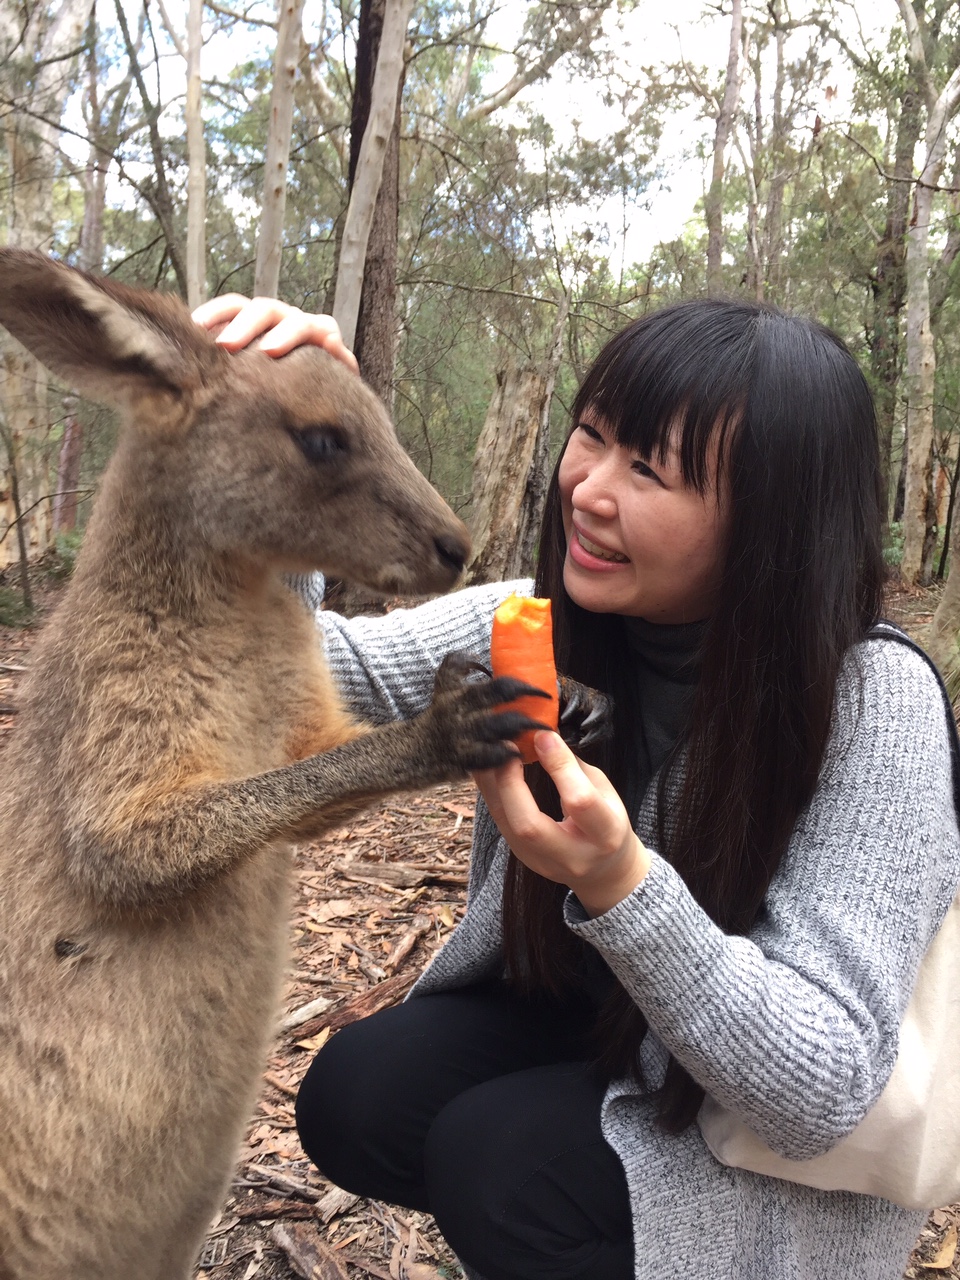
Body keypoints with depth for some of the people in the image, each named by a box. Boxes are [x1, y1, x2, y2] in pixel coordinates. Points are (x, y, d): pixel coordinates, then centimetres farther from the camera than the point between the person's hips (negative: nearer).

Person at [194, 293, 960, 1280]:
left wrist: (620, 884, -45)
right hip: (570, 1014, 5)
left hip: (777, 1134, -4)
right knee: (351, 1100, -13)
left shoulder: (873, 701, -28)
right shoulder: (546, 625, -14)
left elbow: (825, 1091, -30)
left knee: (493, 1162, -24)